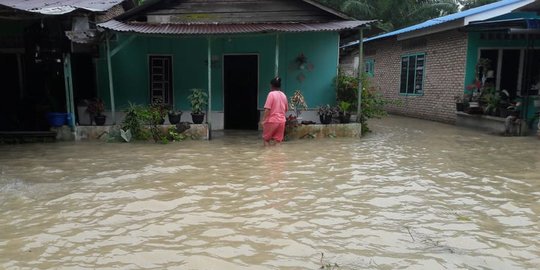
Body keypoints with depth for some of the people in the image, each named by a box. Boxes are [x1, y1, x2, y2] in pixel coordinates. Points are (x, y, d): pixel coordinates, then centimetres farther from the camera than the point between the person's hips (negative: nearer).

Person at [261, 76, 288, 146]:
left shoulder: (271, 94, -9)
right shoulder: (284, 95, 9)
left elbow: (267, 109, -15)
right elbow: (286, 109, 17)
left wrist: (263, 120, -10)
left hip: (272, 120, -5)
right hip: (282, 121, 5)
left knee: (266, 139, 10)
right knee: (277, 141, 8)